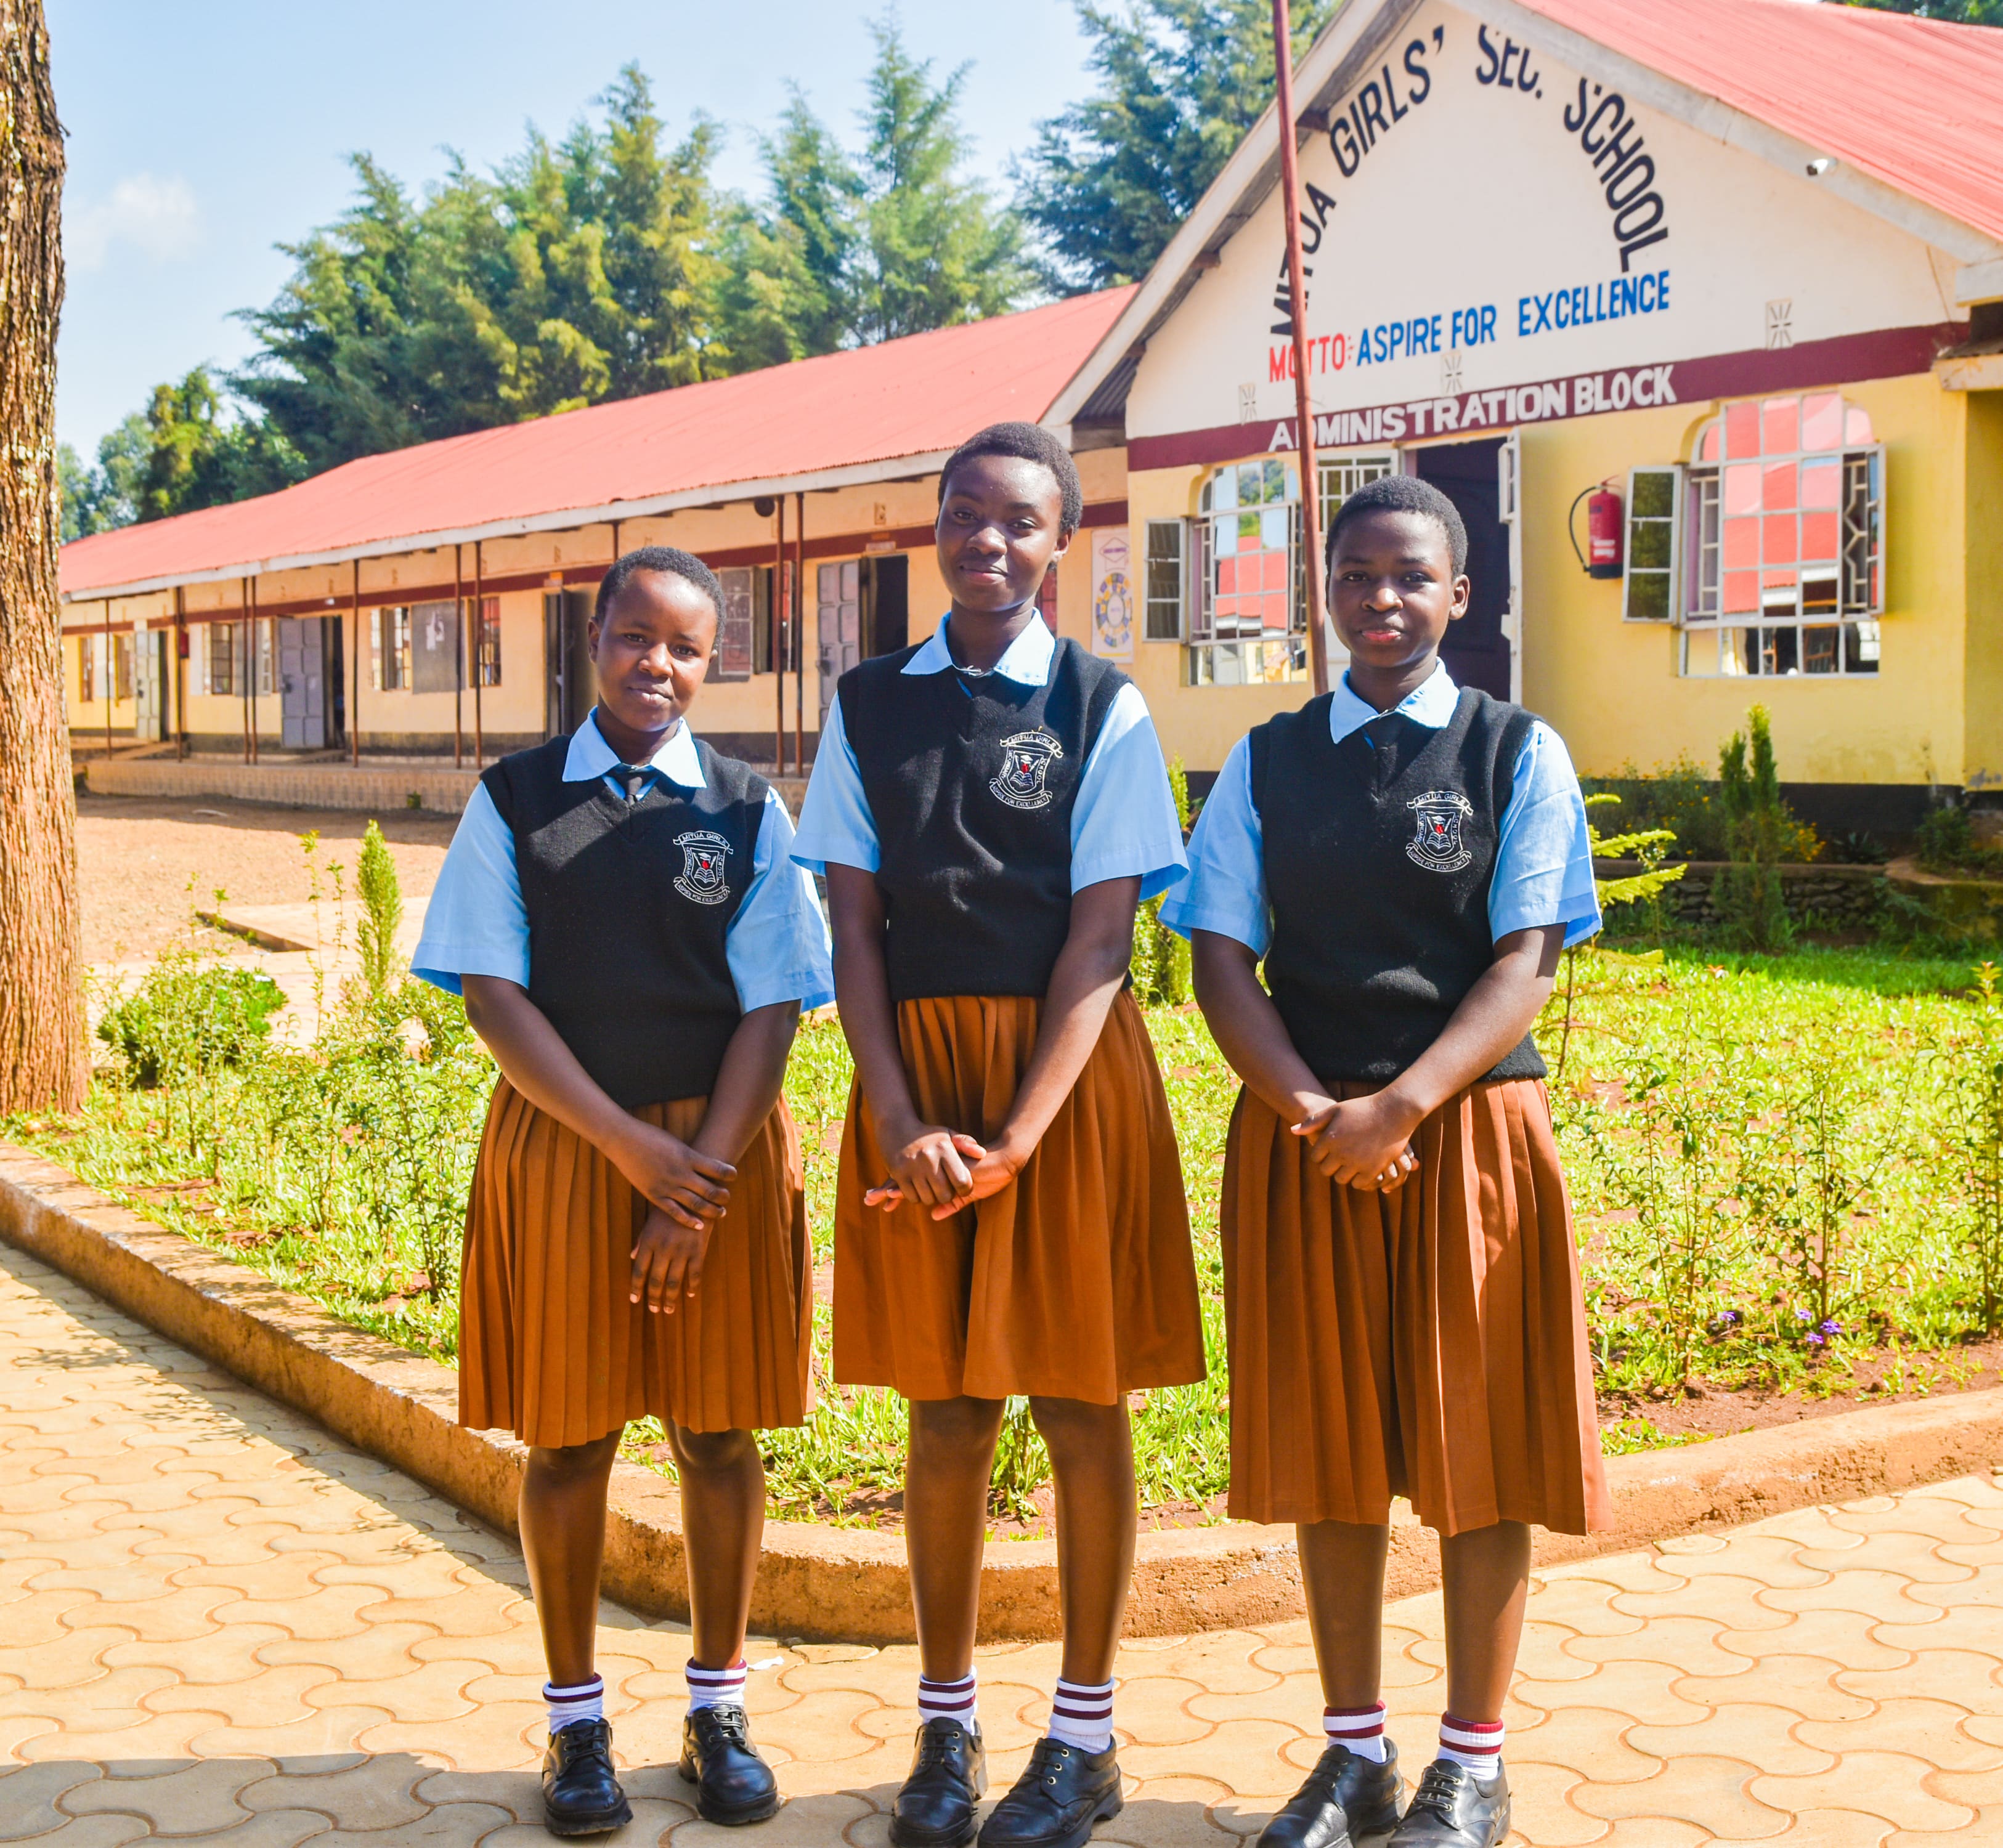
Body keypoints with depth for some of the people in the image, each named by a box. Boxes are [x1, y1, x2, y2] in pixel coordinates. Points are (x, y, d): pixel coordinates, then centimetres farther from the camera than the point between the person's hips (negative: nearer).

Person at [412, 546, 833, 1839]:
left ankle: (719, 1707, 22)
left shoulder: (750, 812, 2)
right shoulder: (514, 802, 0)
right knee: (567, 1434, 6)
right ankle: (577, 1720, 20)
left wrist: (701, 1176, -13)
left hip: (720, 1147, 1)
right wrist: (632, 1149, -14)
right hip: (561, 1141, 0)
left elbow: (772, 1011, -3)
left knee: (720, 1432, 7)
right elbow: (493, 996, -6)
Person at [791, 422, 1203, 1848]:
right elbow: (854, 927, 2)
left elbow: (1100, 938, -8)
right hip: (914, 1073, 2)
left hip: (1069, 1075, -2)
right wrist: (903, 1124, -10)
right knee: (946, 1408, 10)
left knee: (1081, 1401, 5)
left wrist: (1018, 1136, -17)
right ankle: (945, 1728, 23)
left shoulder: (1103, 709, -3)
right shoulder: (871, 706, 5)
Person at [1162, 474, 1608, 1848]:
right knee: (1330, 1444, 8)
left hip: (1470, 1129, -2)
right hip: (1303, 1136, 2)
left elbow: (1528, 962, -6)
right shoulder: (1268, 763, 8)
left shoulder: (1519, 753, 2)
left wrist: (1400, 1106, -19)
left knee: (1477, 1443, 3)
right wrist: (1312, 1110, -15)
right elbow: (1222, 958, 1)